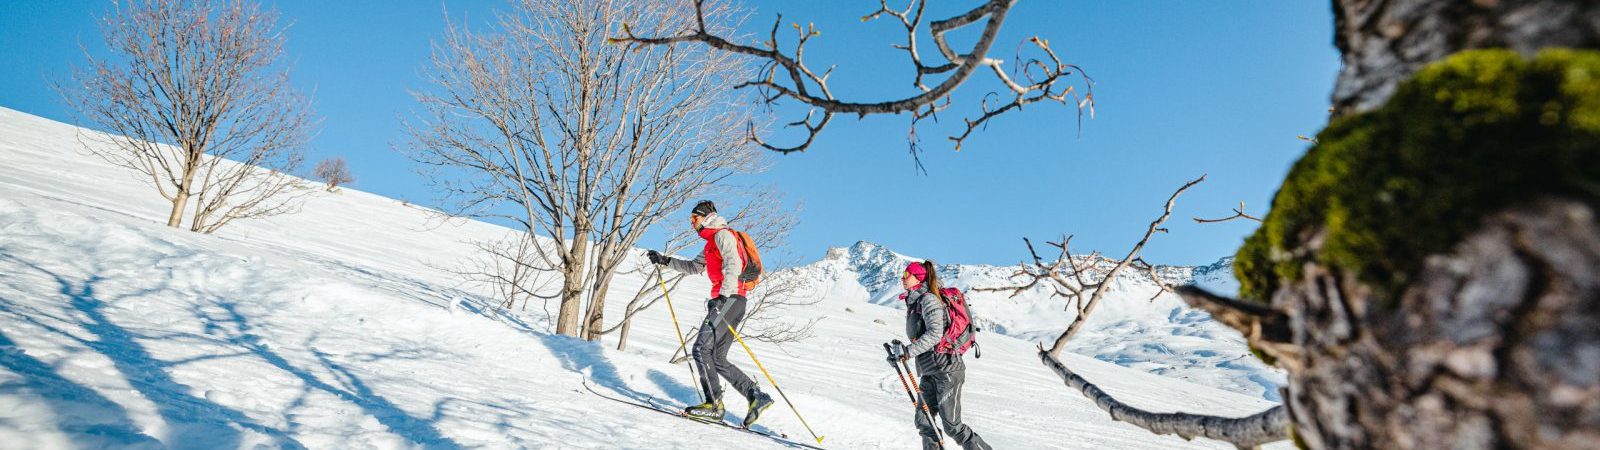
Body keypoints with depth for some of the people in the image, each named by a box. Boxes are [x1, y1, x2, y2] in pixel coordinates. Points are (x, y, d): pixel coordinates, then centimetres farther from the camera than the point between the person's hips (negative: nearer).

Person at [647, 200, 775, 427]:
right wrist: (665, 261, 28)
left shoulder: (722, 234, -1)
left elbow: (733, 265, -16)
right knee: (717, 359, 4)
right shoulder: (711, 244, 29)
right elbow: (693, 267, 38)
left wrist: (724, 296, -26)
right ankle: (757, 396, 1)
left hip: (730, 299, -10)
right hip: (723, 300, 10)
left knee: (701, 348, -14)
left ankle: (714, 404, -15)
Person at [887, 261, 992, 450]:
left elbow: (934, 334, -24)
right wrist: (900, 351, 11)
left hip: (946, 369, -9)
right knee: (923, 421, 5)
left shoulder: (928, 299, -13)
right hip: (929, 372, 9)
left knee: (952, 426, -4)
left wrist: (907, 351, -28)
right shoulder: (914, 302, 14)